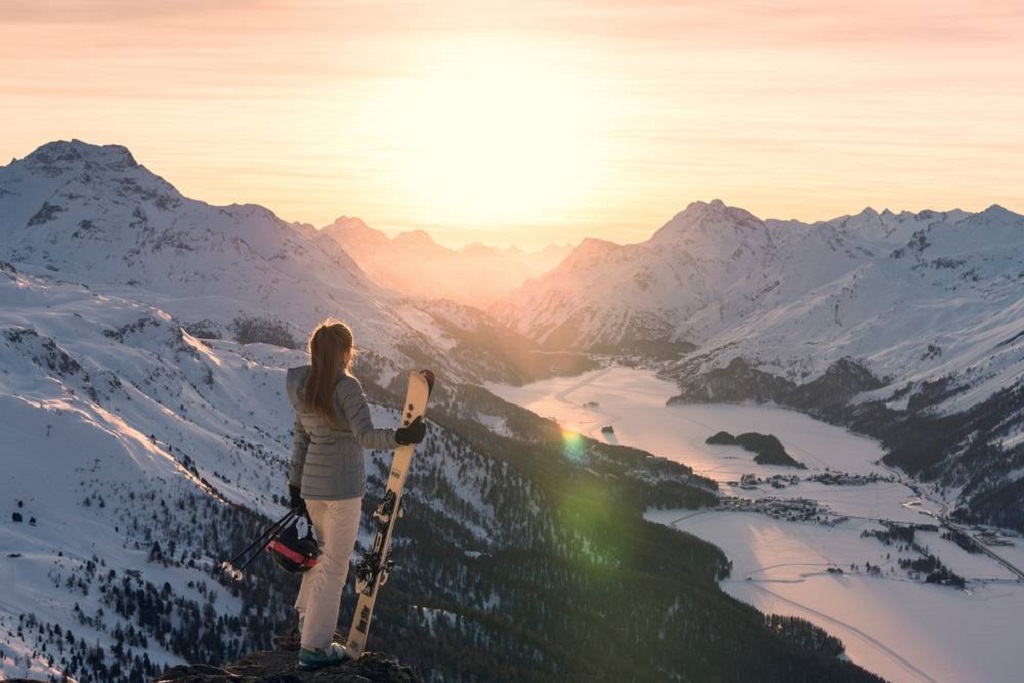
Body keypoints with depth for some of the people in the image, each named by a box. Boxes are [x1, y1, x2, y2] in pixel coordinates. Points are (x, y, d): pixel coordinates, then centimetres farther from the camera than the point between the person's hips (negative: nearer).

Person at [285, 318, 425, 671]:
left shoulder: (303, 388, 4)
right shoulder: (347, 387, -16)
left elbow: (301, 440, 11)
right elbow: (366, 436, -26)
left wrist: (295, 484, 16)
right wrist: (400, 437, -38)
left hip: (312, 483, 7)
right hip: (343, 486, -7)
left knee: (324, 549, 28)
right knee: (335, 564, 1)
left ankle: (307, 616, 39)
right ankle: (314, 647, 6)